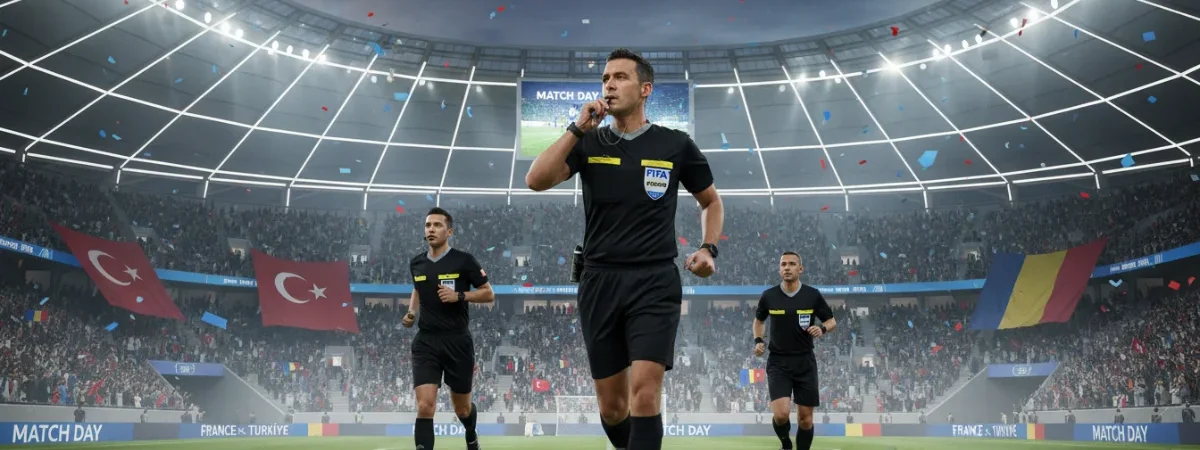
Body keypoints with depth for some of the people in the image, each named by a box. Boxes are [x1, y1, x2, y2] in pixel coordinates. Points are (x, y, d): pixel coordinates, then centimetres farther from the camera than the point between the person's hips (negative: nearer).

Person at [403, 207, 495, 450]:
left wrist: (459, 296, -18)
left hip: (457, 342, -2)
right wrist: (411, 312, 7)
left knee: (462, 407, 15)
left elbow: (488, 294, -3)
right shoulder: (416, 263, 6)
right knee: (425, 406, -15)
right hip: (426, 342, 2)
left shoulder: (463, 260, -7)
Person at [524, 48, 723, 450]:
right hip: (600, 282, 2)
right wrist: (577, 128, -13)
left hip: (655, 282, -2)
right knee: (611, 406, 10)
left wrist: (709, 249, 0)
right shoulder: (588, 142, 5)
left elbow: (711, 201, 17)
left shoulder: (676, 145, 2)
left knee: (644, 391, -17)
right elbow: (535, 181, -11)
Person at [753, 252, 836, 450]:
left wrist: (822, 328, -16)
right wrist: (758, 341, -1)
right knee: (781, 413, -16)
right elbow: (759, 320, 16)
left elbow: (832, 321, 6)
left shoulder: (813, 295, -4)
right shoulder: (768, 296, -3)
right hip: (778, 363, -1)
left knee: (805, 418, 6)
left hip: (805, 362, 1)